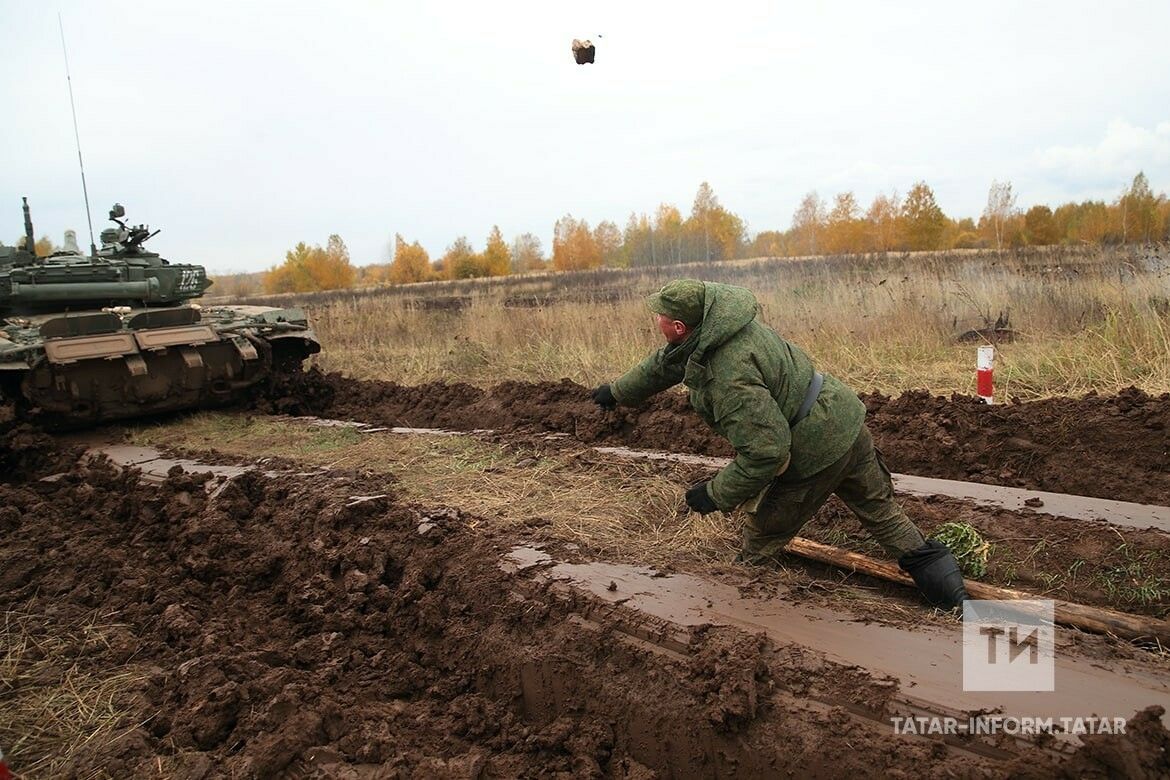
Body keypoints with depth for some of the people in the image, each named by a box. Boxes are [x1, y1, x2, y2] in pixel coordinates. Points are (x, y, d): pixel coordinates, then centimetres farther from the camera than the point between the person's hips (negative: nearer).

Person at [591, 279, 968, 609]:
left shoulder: (728, 378, -31)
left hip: (814, 453, -9)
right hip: (846, 419, 9)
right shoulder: (716, 317, -1)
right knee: (880, 510, 25)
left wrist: (716, 494, -16)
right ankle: (945, 584, 32)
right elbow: (666, 362, 16)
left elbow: (765, 452, -30)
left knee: (762, 534, 13)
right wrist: (617, 391, 27)